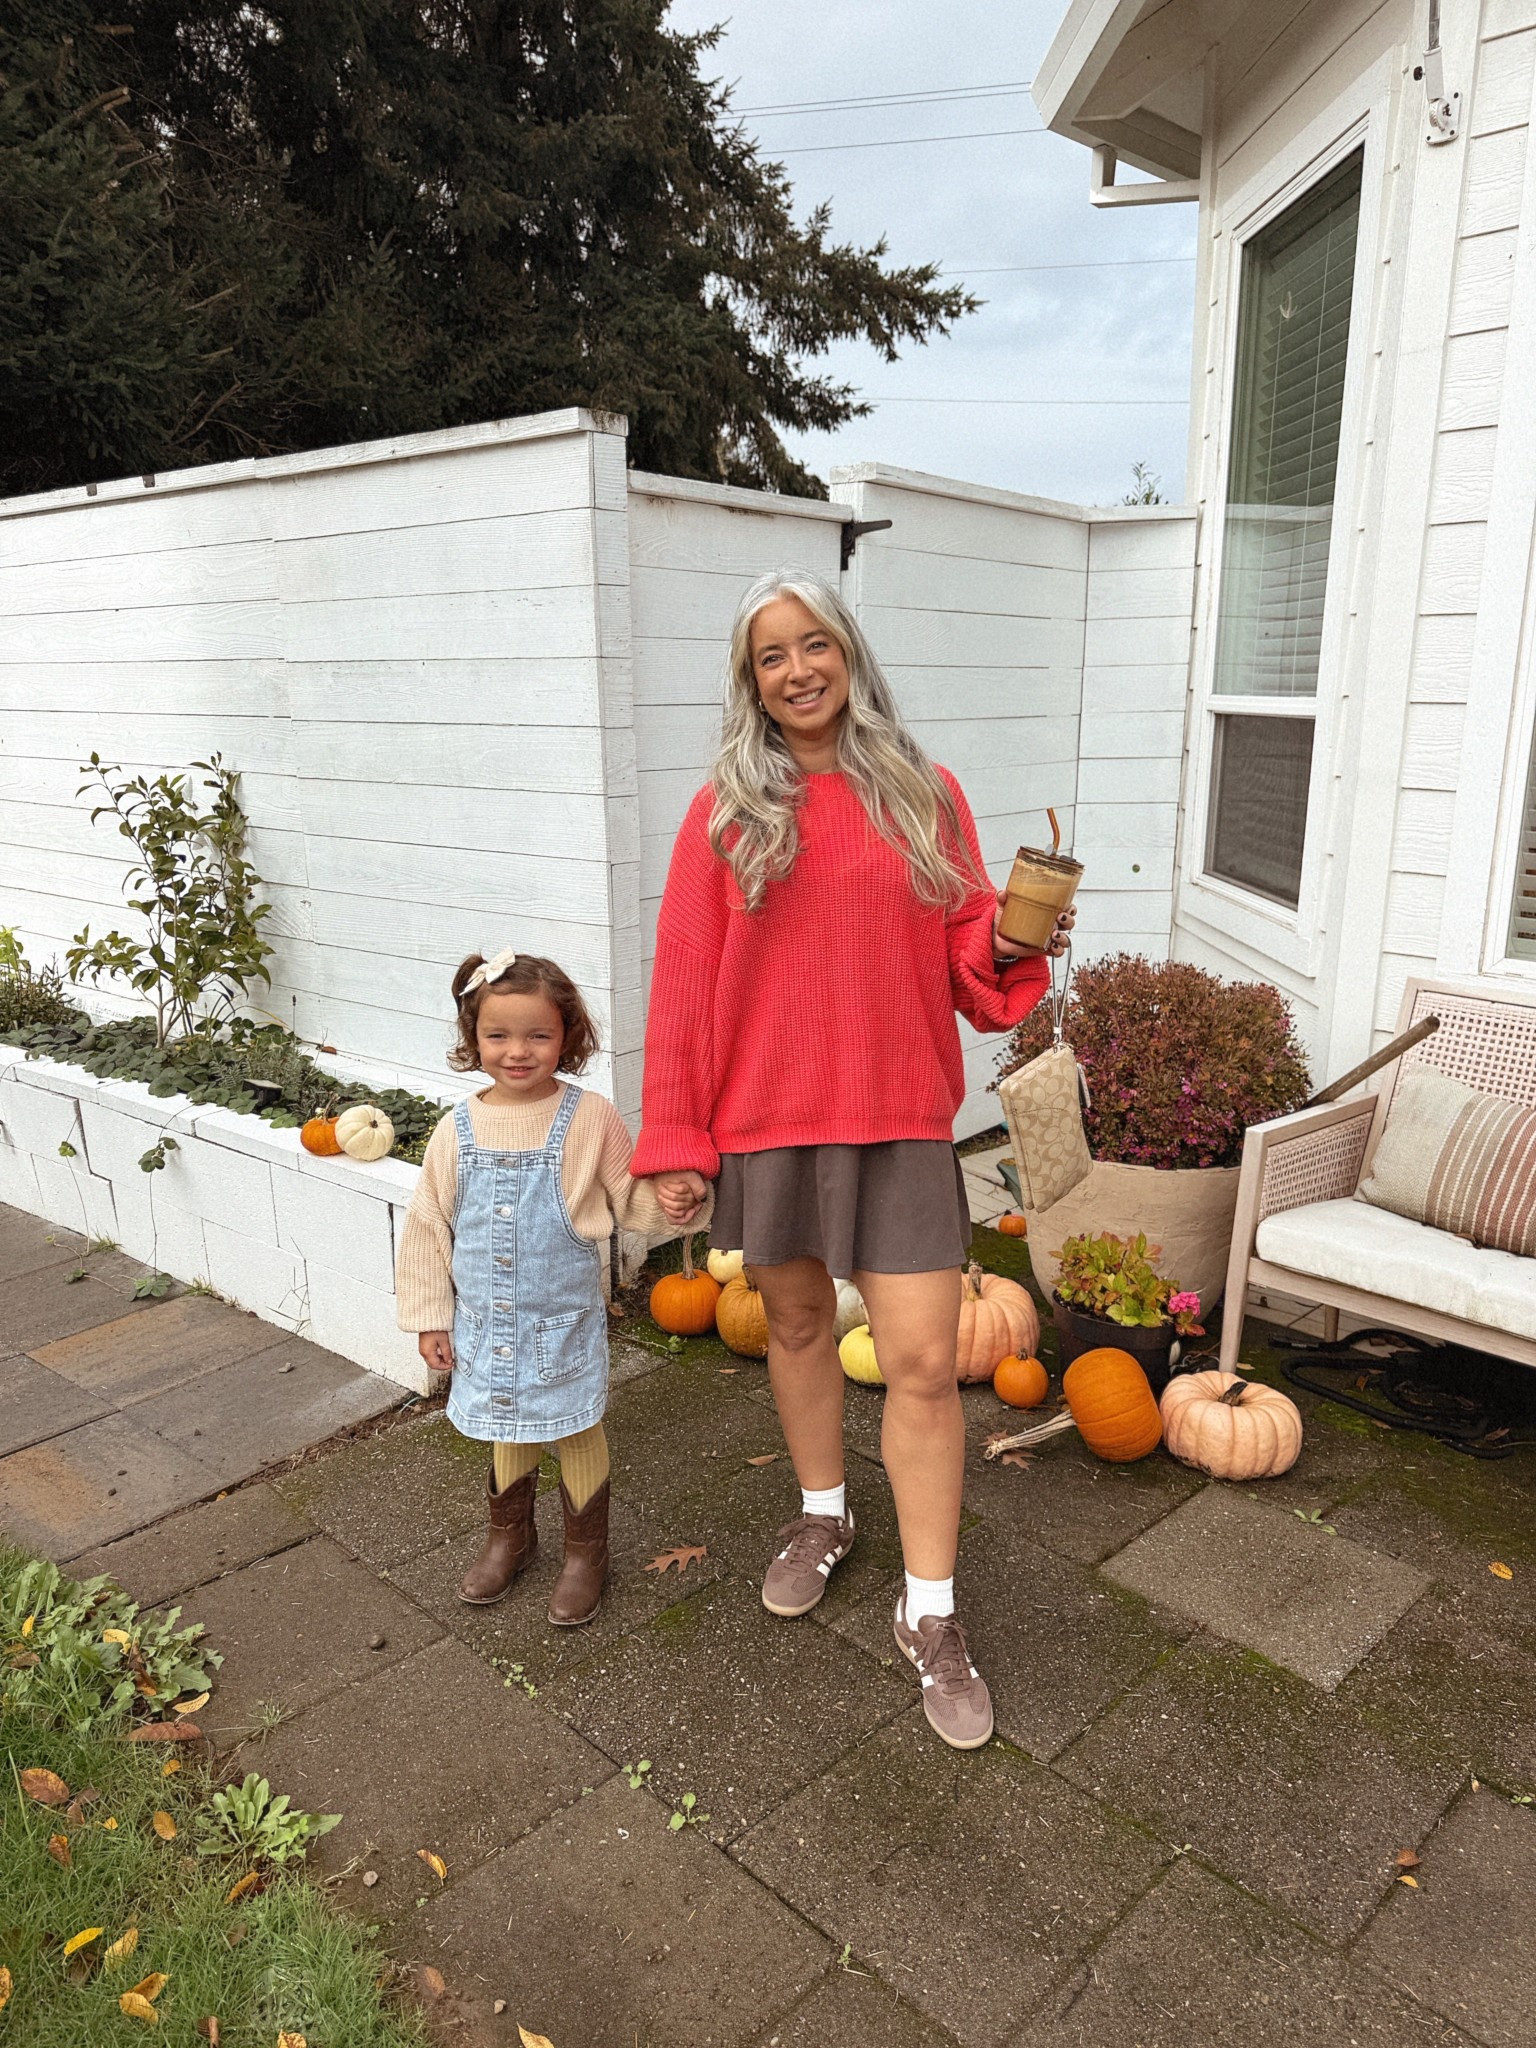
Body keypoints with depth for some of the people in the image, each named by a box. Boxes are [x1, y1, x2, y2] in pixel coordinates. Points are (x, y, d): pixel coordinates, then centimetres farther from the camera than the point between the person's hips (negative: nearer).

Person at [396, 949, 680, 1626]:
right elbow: (428, 1227, 4)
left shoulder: (590, 1119, -10)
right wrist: (430, 1315, 5)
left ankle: (586, 1551, 32)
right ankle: (509, 1535, 44)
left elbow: (632, 1198, -3)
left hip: (565, 1320, -2)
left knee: (575, 1431, 10)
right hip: (486, 1321, 3)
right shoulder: (458, 1131, -4)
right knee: (507, 1431, 20)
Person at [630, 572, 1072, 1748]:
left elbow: (963, 955, 6)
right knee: (796, 1321, 18)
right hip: (765, 1114, 1)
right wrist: (675, 1143, -4)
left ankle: (931, 1613, 16)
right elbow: (683, 983, -1)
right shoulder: (726, 812, 0)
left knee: (924, 1362, -1)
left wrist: (1008, 945, -18)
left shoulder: (924, 796, 2)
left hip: (898, 1117, 0)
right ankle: (823, 1516, 43)